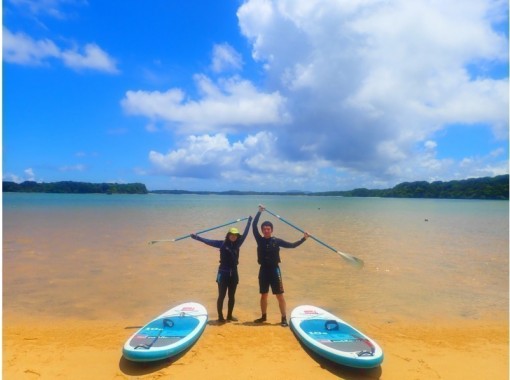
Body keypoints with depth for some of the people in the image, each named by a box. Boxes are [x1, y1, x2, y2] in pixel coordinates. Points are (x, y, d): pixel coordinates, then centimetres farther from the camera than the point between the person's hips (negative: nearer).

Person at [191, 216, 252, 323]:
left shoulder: (237, 244, 4)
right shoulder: (222, 244, -8)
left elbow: (245, 234, 11)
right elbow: (209, 241, -17)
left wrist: (249, 221, 14)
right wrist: (197, 237, -30)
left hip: (234, 273, 4)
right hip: (223, 273, -4)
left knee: (231, 296, 13)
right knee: (221, 296, 3)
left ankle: (229, 315, 26)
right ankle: (220, 316, 13)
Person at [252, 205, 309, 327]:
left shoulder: (277, 241, -3)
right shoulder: (260, 240, 0)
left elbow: (292, 245, -3)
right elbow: (254, 226, -10)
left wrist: (304, 239, -12)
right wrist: (259, 212, -16)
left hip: (274, 270, -2)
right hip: (263, 270, 2)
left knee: (280, 295, 0)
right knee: (264, 295, 14)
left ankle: (284, 319, 8)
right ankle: (264, 316, 29)